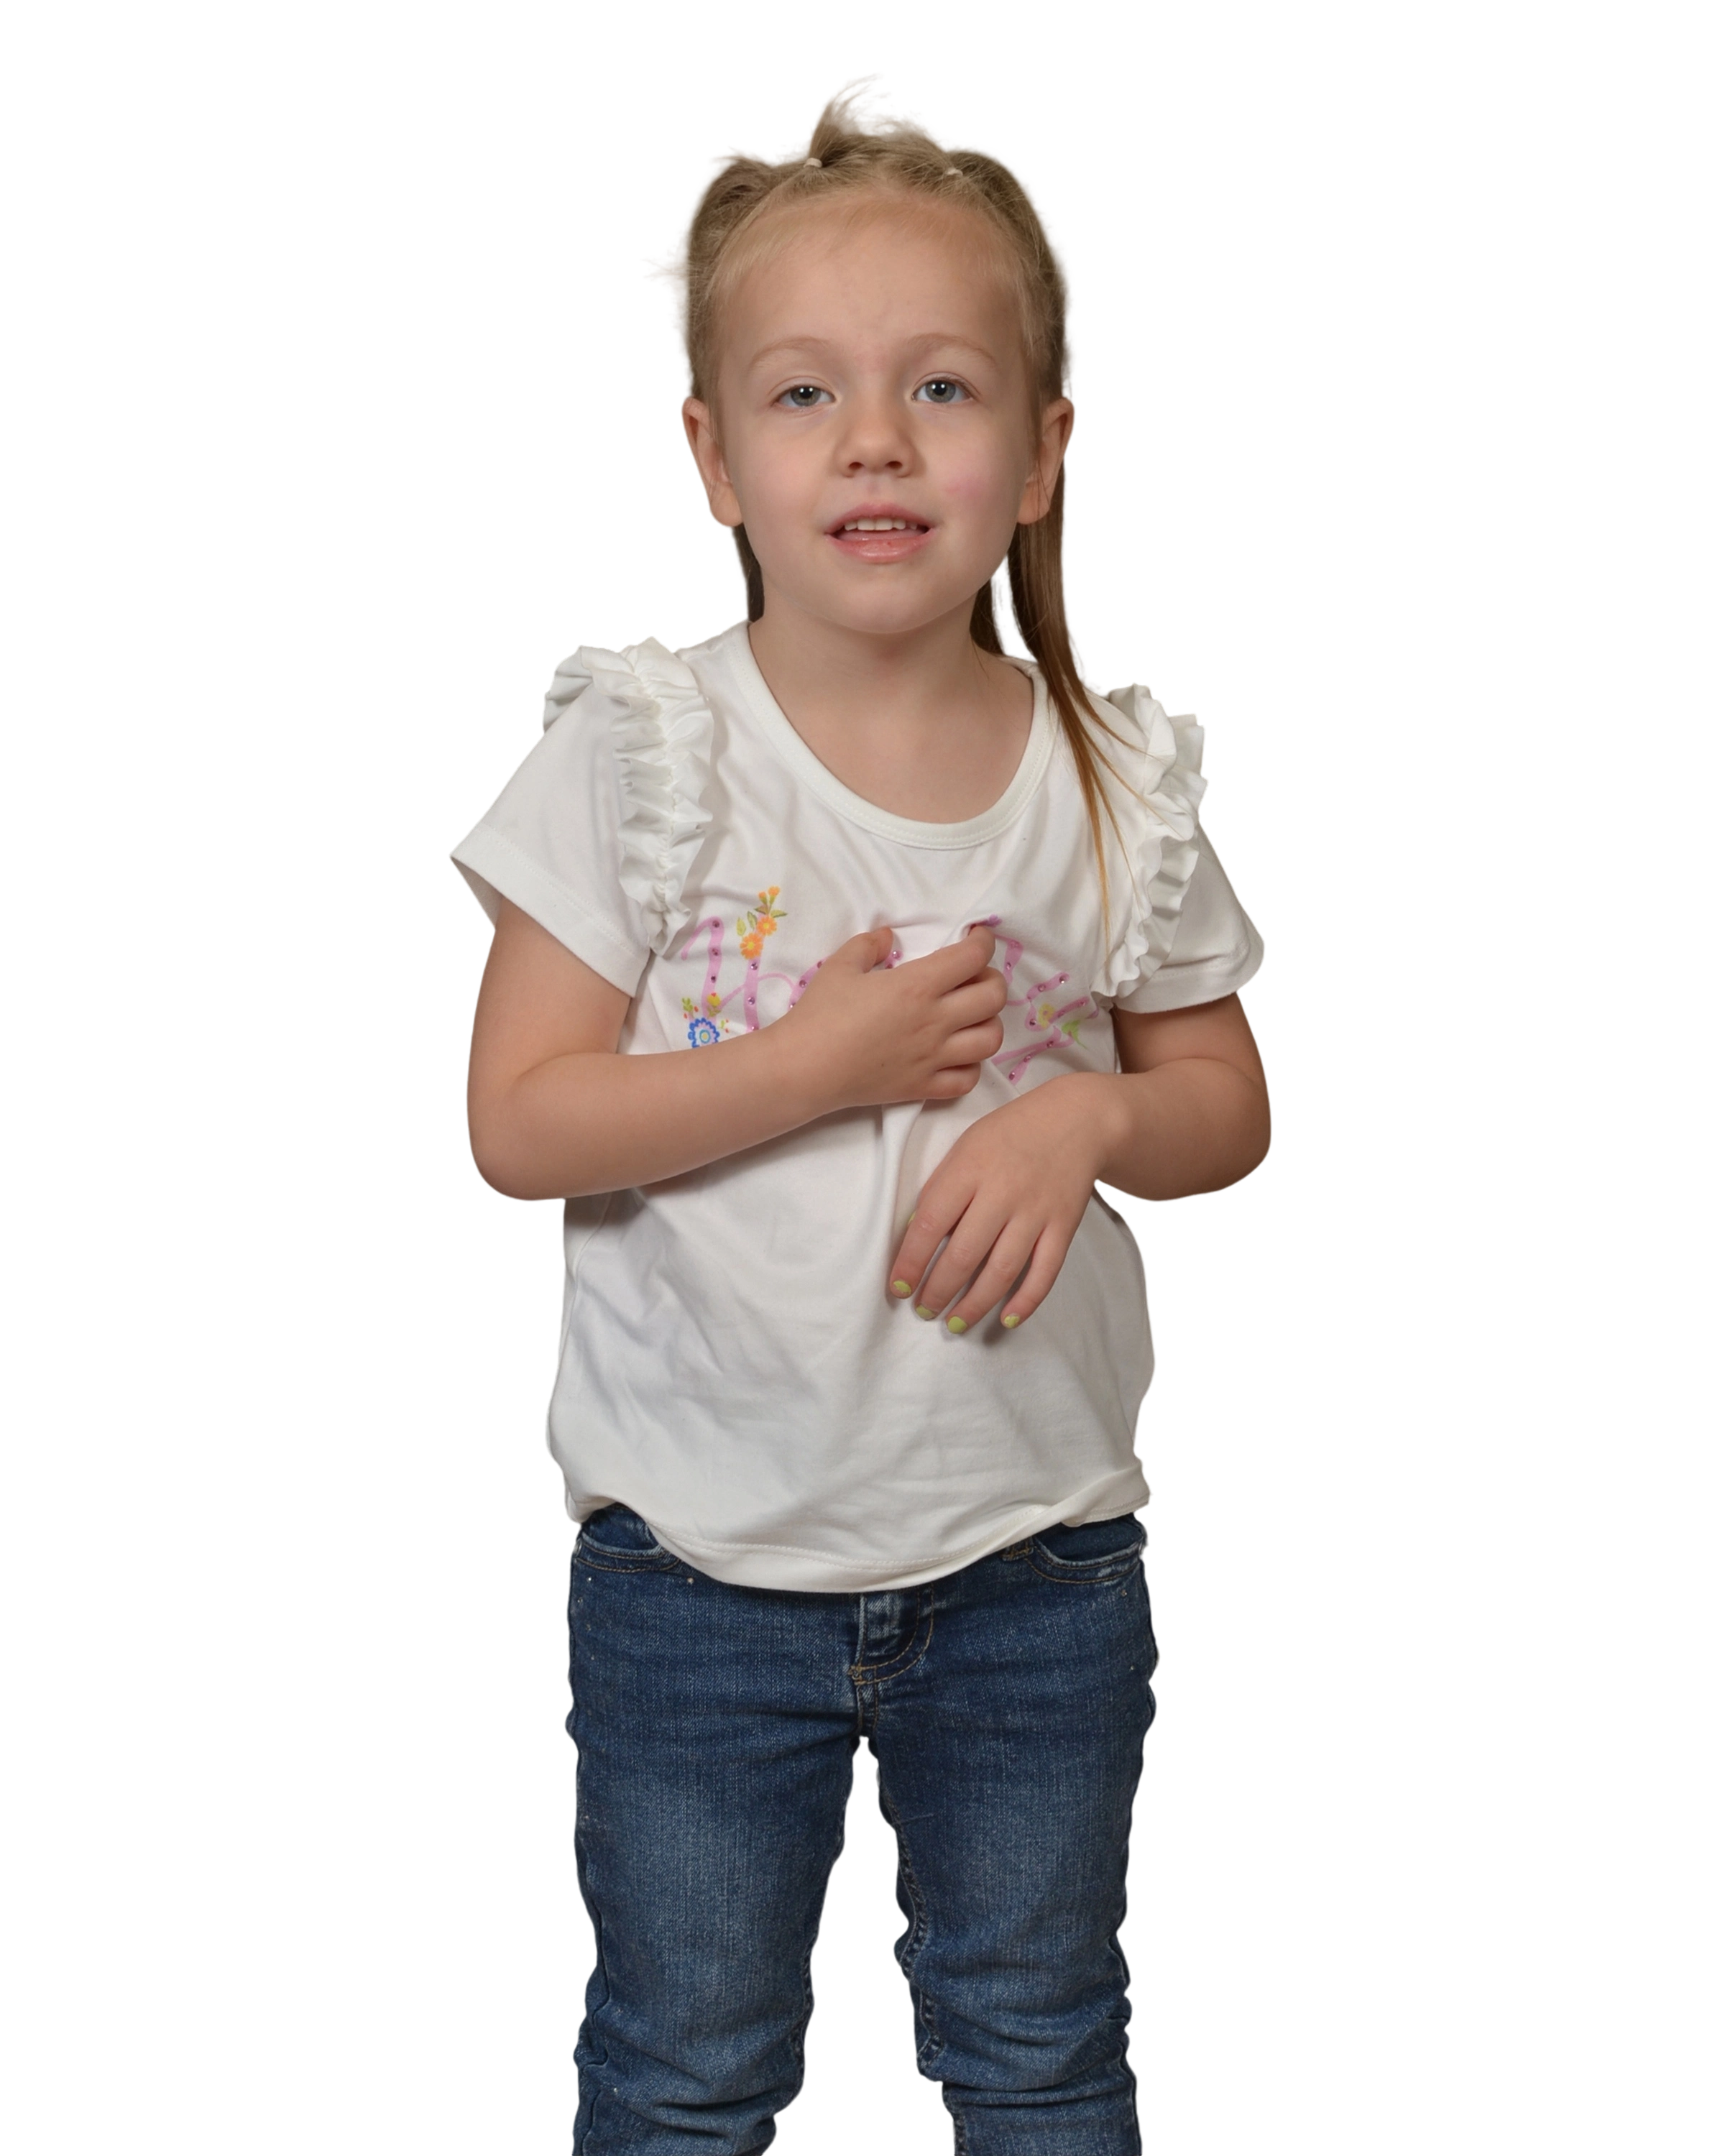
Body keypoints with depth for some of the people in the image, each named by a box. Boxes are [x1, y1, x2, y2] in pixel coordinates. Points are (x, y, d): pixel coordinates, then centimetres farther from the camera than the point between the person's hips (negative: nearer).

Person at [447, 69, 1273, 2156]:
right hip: (700, 1551, -1)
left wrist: (1084, 1117, -16)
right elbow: (516, 1127, -14)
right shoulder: (638, 749, -11)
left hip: (1035, 1549, 2)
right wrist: (827, 1065, -23)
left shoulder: (1116, 773, -4)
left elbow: (1226, 1102, 5)